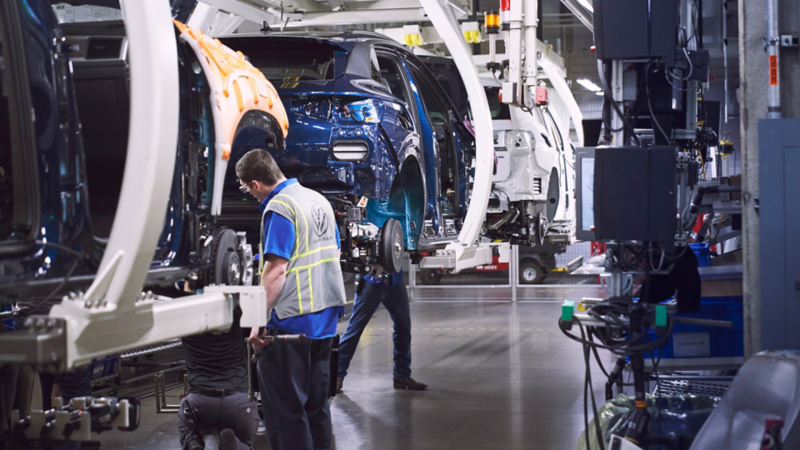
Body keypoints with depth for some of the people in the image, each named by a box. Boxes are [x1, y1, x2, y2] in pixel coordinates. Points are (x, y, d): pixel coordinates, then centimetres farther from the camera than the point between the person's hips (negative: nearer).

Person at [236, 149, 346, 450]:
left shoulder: (278, 208, -15)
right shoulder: (319, 201, 11)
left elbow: (276, 270, -22)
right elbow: (333, 253, 19)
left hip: (290, 321, -9)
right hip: (325, 318, 9)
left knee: (284, 408, -2)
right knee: (315, 401, 18)